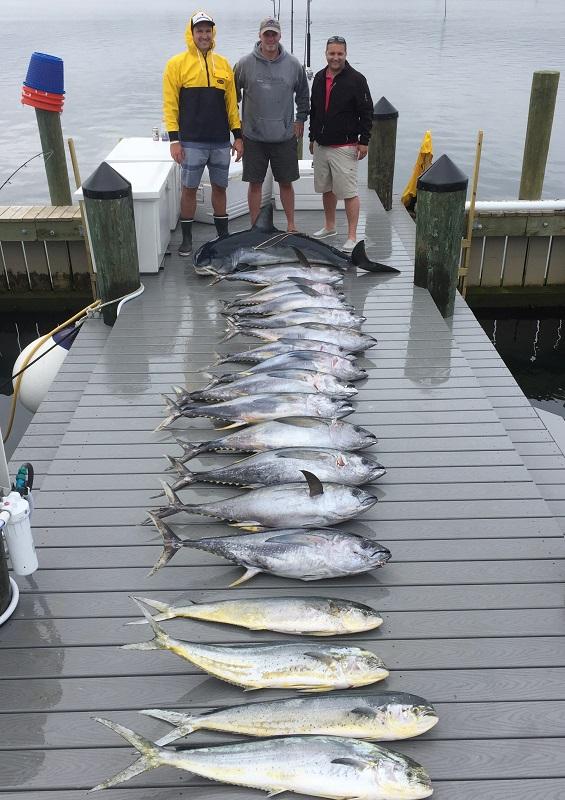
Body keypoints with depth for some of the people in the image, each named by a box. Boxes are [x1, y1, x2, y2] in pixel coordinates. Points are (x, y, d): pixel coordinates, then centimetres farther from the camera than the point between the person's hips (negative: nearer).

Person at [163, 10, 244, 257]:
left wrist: (238, 135, 7)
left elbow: (231, 102, 14)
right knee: (189, 189, 1)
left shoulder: (223, 64, 12)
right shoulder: (177, 64, 0)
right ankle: (187, 238, 12)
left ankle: (223, 234, 21)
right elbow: (170, 104, -3)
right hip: (191, 142, -3)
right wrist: (174, 139, -10)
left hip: (221, 142, 3)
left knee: (219, 188, 10)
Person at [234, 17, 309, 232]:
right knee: (255, 183, 4)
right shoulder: (244, 64, -2)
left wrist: (301, 119, 14)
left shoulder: (293, 64, 3)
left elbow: (303, 95, 18)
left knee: (286, 182, 8)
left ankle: (291, 225, 21)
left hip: (285, 136, 1)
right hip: (253, 136, -1)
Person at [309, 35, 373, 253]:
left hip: (345, 147, -6)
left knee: (349, 192, -7)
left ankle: (352, 237, -3)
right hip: (321, 145, 7)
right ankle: (329, 226, 32)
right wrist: (312, 137, 21)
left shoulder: (356, 79, -7)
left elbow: (367, 112, -7)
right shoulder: (319, 78, 11)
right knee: (326, 188, 16)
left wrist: (364, 141, -11)